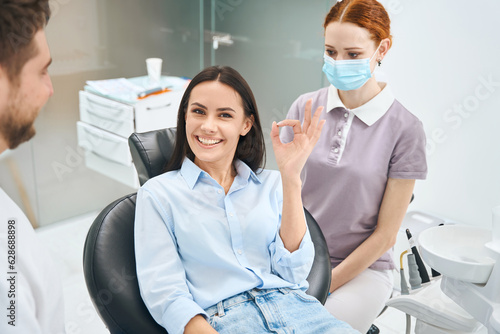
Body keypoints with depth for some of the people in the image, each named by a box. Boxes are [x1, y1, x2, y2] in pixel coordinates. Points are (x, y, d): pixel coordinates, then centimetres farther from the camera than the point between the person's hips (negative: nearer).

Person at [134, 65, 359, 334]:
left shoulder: (271, 184, 14)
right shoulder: (157, 193, 7)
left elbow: (293, 273, 2)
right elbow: (165, 294, -2)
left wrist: (291, 178, -4)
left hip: (292, 305, 3)